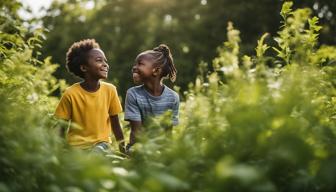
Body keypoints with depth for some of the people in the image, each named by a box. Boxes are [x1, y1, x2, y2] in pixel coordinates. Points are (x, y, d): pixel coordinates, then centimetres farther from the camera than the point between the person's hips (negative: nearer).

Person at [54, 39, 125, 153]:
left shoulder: (110, 90, -7)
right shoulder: (71, 93, -13)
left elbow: (115, 125, 2)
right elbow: (61, 129, -4)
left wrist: (123, 150, 2)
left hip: (101, 143, -1)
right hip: (76, 145, 1)